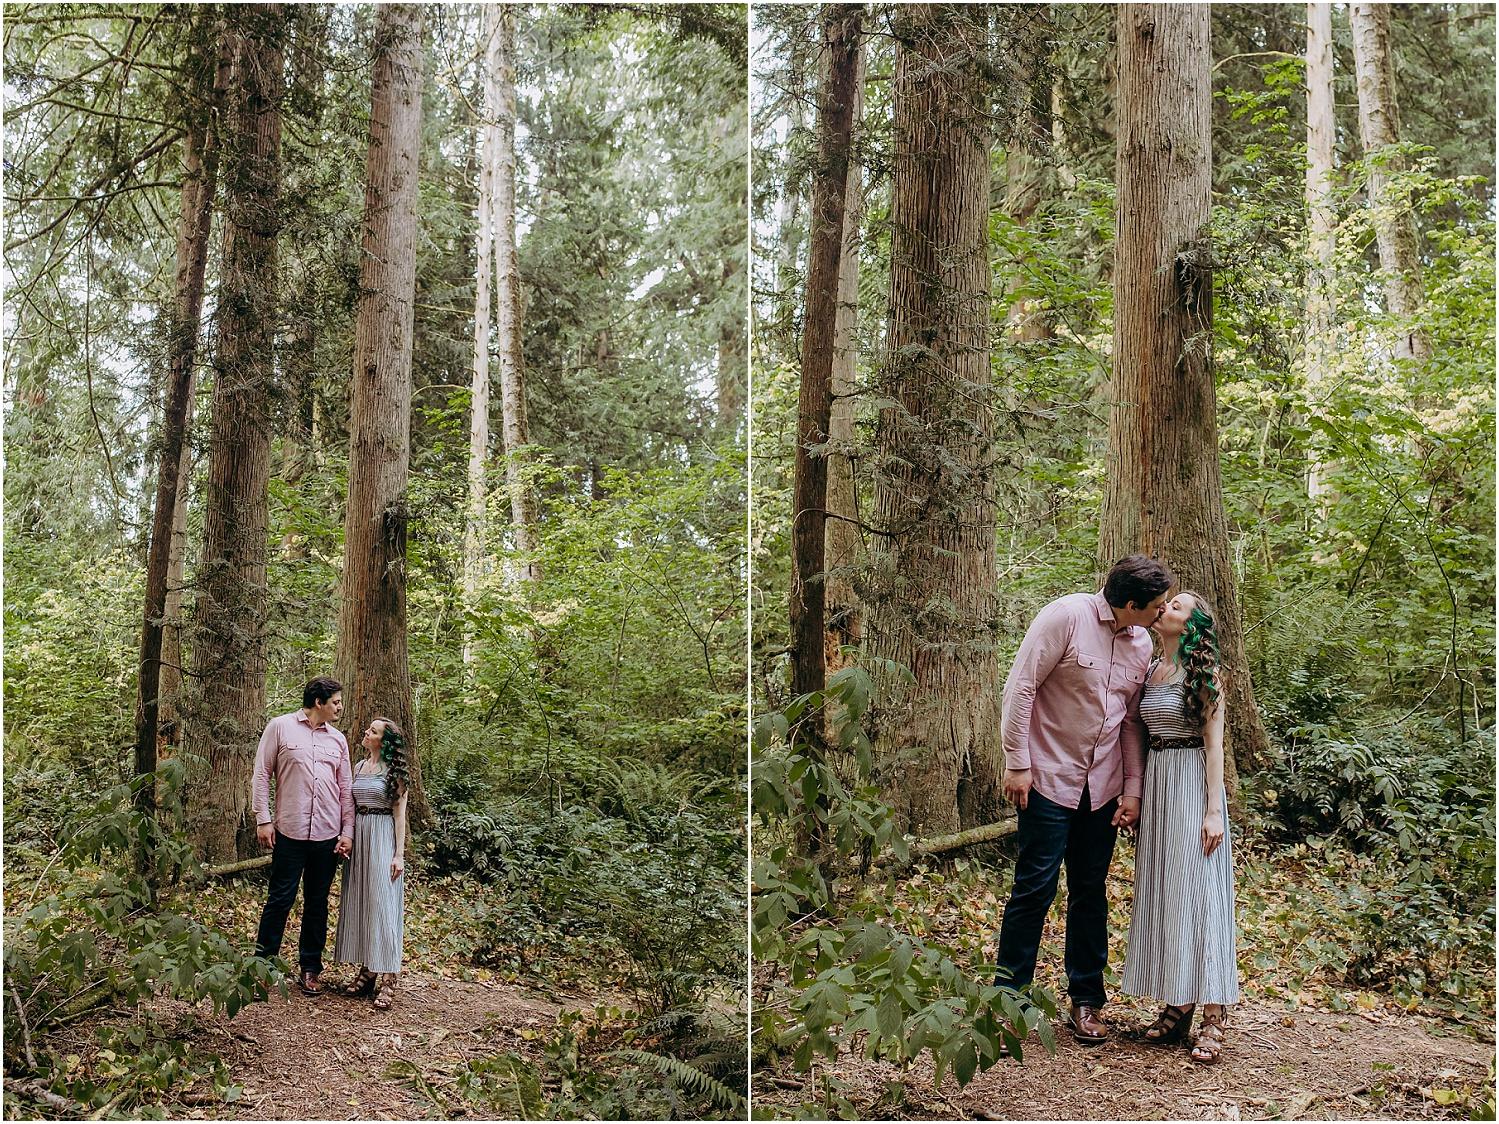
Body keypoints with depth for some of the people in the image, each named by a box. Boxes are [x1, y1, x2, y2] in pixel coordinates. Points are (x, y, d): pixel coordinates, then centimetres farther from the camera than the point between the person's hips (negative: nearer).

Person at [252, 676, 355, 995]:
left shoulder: (338, 740, 12)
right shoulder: (280, 727, 1)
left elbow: (345, 789, 13)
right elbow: (262, 774, 0)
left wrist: (347, 831, 6)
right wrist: (263, 819, -6)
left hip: (327, 836, 4)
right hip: (290, 832, -4)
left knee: (317, 903, 9)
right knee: (280, 899, -1)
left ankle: (310, 969, 18)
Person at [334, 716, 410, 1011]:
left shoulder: (395, 771, -4)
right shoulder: (358, 767, 12)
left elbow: (399, 812, -6)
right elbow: (351, 805, 15)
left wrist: (399, 854, -12)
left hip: (383, 838, -6)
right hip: (358, 837, 6)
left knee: (382, 904, -8)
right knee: (359, 902, 6)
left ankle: (388, 980, -8)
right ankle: (367, 971, 13)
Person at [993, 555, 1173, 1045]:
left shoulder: (1141, 644, 5)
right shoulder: (1067, 616, -14)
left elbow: (1131, 719, 11)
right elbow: (1020, 687, -13)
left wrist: (1133, 788, 6)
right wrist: (1017, 763, -14)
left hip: (1102, 786, 6)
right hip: (1048, 778, -6)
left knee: (1091, 892, 11)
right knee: (1036, 886, -4)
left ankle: (1086, 1001, 22)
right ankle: (1008, 996, 8)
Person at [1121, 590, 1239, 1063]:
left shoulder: (1204, 674, -7)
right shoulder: (1151, 670, 11)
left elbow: (1213, 742, -9)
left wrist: (1214, 810, -14)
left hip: (1192, 784, -7)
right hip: (1156, 782, 7)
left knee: (1198, 889, -7)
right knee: (1161, 891, 6)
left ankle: (1212, 1017, -5)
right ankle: (1177, 1006, 13)